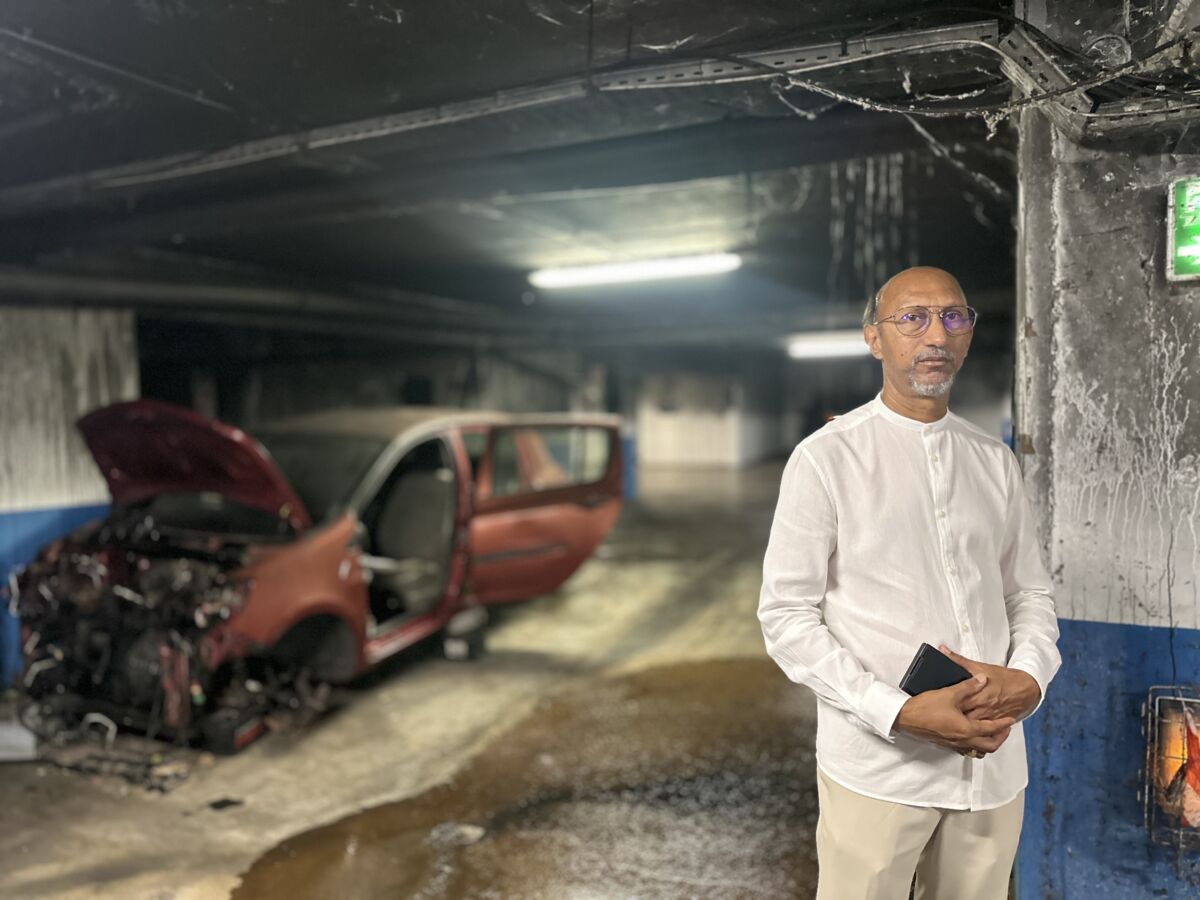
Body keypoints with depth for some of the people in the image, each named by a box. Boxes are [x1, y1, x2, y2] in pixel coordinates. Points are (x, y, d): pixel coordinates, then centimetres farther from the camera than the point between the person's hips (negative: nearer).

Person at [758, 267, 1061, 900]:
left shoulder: (996, 463, 9)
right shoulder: (825, 459, -8)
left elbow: (1030, 594, 13)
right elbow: (787, 617, -10)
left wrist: (1027, 679, -7)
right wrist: (901, 713, -18)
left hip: (994, 763, 5)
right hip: (877, 767, -4)